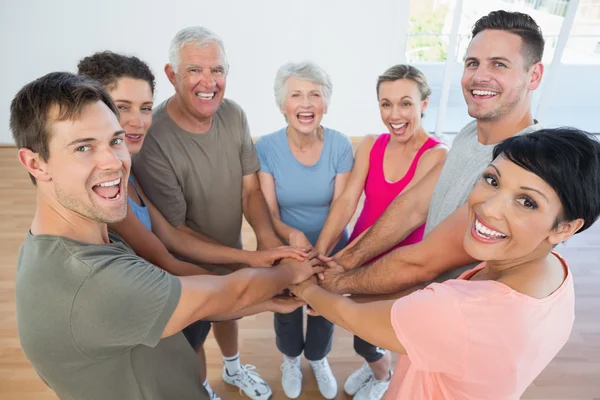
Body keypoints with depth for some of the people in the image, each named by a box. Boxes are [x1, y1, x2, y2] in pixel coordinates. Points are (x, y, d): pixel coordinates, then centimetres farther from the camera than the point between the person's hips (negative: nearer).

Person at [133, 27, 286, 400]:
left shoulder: (234, 115, -14)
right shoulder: (153, 140, -32)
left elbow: (250, 189, -10)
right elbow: (172, 231, -25)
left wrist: (266, 235, -28)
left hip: (233, 252, 6)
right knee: (191, 338, 22)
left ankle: (234, 368, 63)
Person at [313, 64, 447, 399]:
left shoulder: (437, 155, -20)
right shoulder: (370, 145, -6)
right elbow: (347, 200, -15)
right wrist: (319, 254, -26)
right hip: (360, 258, 4)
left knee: (367, 336, 15)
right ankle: (376, 366, 59)